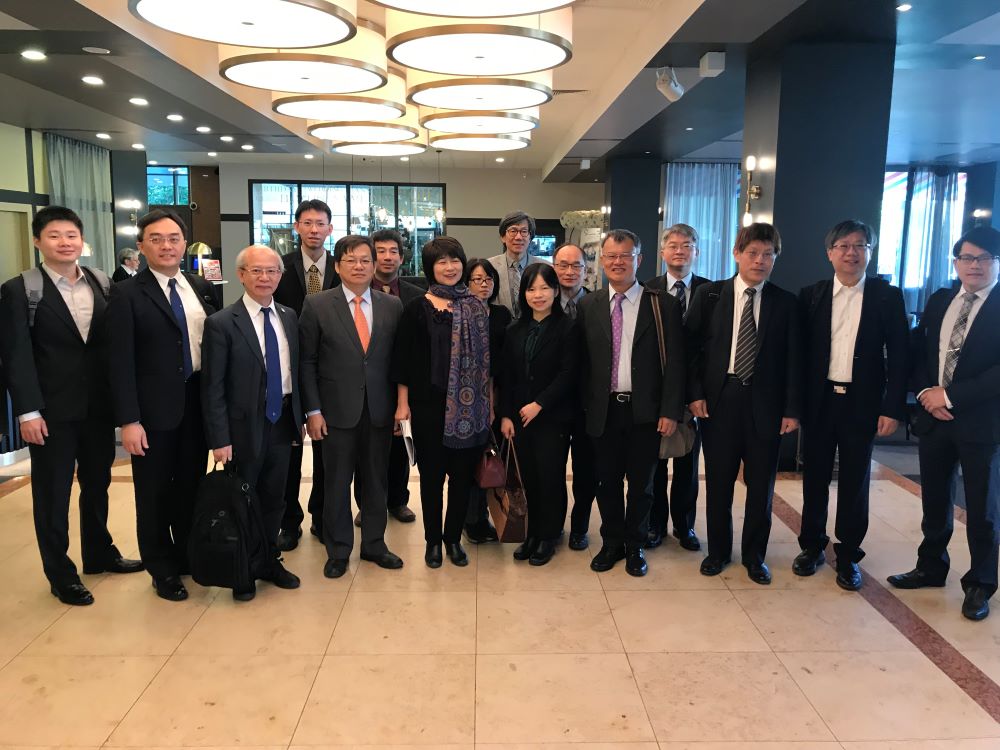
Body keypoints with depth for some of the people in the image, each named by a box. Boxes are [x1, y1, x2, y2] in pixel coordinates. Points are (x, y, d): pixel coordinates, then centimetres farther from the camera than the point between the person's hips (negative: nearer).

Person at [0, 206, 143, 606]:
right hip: (53, 410, -4)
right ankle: (60, 573, 23)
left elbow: (112, 343, 6)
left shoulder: (101, 283, 6)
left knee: (97, 484, 18)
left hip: (99, 405, 4)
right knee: (52, 493, 8)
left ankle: (99, 552, 36)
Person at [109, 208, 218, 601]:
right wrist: (129, 420, -15)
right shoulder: (127, 295, -6)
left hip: (198, 404, 4)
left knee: (191, 486, 15)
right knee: (155, 493, 9)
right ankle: (163, 569, 26)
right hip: (154, 408, -4)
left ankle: (190, 556, 33)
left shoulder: (202, 288, 8)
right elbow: (121, 362, -10)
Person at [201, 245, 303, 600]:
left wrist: (299, 416, 8)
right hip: (244, 426, -4)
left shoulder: (289, 317, 5)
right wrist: (220, 439, -14)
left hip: (282, 421, 5)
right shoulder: (221, 323, -11)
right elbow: (212, 388, -12)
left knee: (274, 498, 15)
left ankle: (270, 561, 34)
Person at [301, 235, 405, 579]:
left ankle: (374, 544, 29)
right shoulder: (317, 305, -3)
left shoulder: (393, 306, 4)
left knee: (376, 481, 13)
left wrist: (400, 405, 3)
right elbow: (307, 361, -2)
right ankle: (338, 551, 24)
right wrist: (313, 410, -7)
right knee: (337, 483, 8)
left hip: (380, 410, 2)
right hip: (338, 410, -2)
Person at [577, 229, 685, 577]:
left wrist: (670, 411, -10)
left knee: (641, 483, 11)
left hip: (646, 411, -1)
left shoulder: (663, 304, -3)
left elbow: (674, 362, -5)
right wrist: (585, 405, -1)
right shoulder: (588, 306, 4)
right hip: (604, 410, 2)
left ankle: (635, 546, 30)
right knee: (607, 481, 12)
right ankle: (611, 543, 31)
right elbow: (583, 361, 4)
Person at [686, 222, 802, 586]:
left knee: (761, 484, 9)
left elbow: (793, 360, 2)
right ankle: (718, 551, 27)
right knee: (718, 482, 10)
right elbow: (690, 347, 1)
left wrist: (791, 409, -3)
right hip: (718, 401, 0)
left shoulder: (786, 303, 3)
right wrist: (695, 393, -6)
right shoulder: (709, 294, 1)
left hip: (764, 405, 1)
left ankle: (755, 556, 26)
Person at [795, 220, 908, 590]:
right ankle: (812, 546, 26)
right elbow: (799, 352, 3)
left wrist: (893, 408, -7)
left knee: (855, 482, 8)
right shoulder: (811, 295, 3)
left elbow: (898, 356, -2)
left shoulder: (888, 296, 0)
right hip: (819, 402, 1)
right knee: (815, 477, 11)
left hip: (862, 404, -1)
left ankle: (849, 555, 21)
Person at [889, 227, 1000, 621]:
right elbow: (916, 354, 10)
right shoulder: (939, 301, 9)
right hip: (934, 416, 5)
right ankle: (931, 567, 33)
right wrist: (926, 392, -6)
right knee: (934, 501, 16)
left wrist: (950, 395, -17)